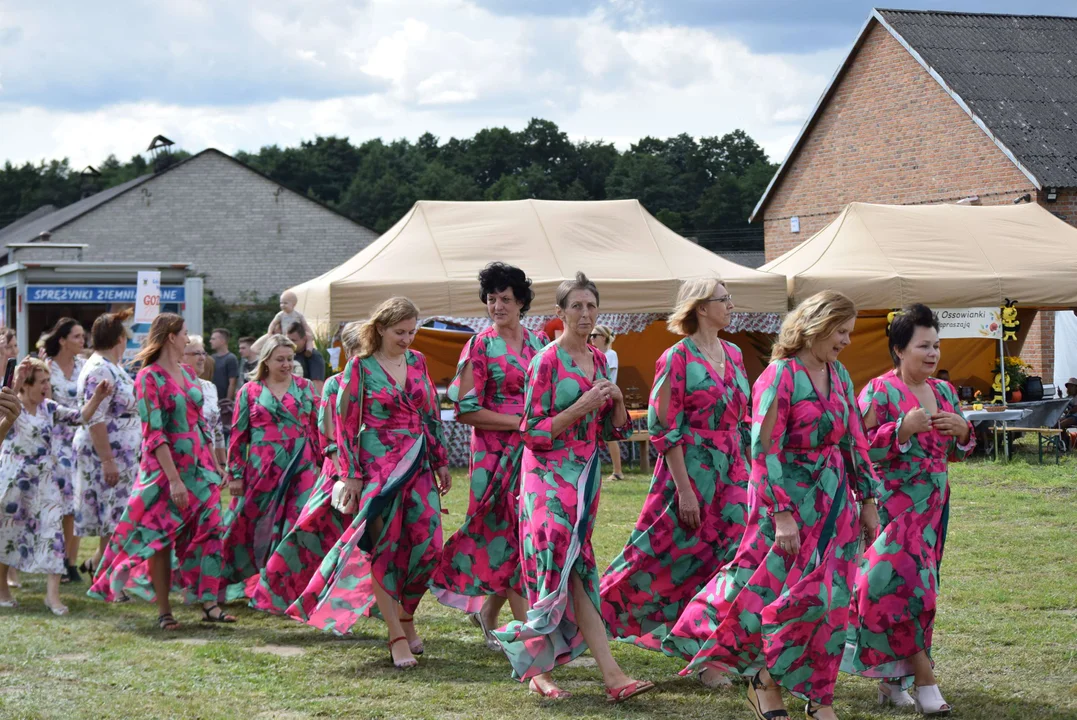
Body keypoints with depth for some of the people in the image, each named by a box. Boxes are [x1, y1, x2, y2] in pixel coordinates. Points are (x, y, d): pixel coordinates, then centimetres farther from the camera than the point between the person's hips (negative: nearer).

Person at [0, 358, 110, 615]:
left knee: (53, 531, -7)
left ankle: (53, 594, -6)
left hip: (45, 482, 4)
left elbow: (80, 417, 11)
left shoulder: (49, 408, 5)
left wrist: (97, 398, -4)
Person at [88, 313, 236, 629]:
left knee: (208, 531, -1)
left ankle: (209, 603, 1)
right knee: (162, 538, 1)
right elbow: (154, 432, -16)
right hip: (164, 465, -6)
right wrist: (174, 478, -21)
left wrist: (214, 465, 11)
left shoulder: (187, 373, 12)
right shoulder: (149, 377, -9)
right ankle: (164, 611, 8)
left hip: (199, 465, 6)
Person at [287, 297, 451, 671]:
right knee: (384, 547, -5)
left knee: (427, 545, -2)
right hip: (379, 466, -5)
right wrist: (351, 475, -8)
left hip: (419, 466, 5)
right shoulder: (361, 367, -4)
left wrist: (441, 461, 14)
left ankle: (406, 617, 19)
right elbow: (346, 423, -4)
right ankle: (396, 636, -2)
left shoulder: (417, 361, 10)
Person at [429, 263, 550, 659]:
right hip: (497, 454, -5)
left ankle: (487, 613, 25)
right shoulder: (481, 345, -3)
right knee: (514, 538, -5)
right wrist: (519, 423, -14)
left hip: (536, 452, 5)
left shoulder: (539, 343, 11)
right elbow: (467, 410, -8)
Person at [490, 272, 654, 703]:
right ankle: (613, 676, -10)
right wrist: (581, 407, -20)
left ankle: (535, 666, 12)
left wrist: (617, 400, -5)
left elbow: (613, 431, 14)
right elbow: (534, 433, -12)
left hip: (585, 475, 7)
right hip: (550, 477, -7)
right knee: (571, 571, -10)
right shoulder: (547, 362, -9)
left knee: (566, 572, 4)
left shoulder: (598, 360, 11)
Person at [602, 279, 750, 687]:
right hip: (690, 469, -6)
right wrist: (684, 489, -16)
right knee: (673, 558, 1)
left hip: (731, 471, 6)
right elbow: (664, 428, -12)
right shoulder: (678, 359, -10)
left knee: (734, 556, -1)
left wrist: (744, 472, 12)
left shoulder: (732, 355, 11)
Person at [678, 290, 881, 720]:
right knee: (799, 596, -8)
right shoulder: (780, 377, -13)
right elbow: (765, 451, -16)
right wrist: (782, 514, -20)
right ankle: (764, 680, 12)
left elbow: (855, 442, 14)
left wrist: (867, 500, 12)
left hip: (834, 503, 7)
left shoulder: (839, 375, 9)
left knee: (831, 599, 5)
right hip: (792, 502, -7)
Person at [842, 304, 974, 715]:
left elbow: (960, 452, 18)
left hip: (933, 507, 6)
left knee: (915, 587, 9)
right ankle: (924, 679, -7)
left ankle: (893, 680, 18)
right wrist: (904, 428, -24)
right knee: (905, 584, -13)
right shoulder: (879, 392, -8)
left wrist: (962, 431, -4)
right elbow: (862, 449, -14)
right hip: (894, 507, -6)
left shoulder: (943, 391, 12)